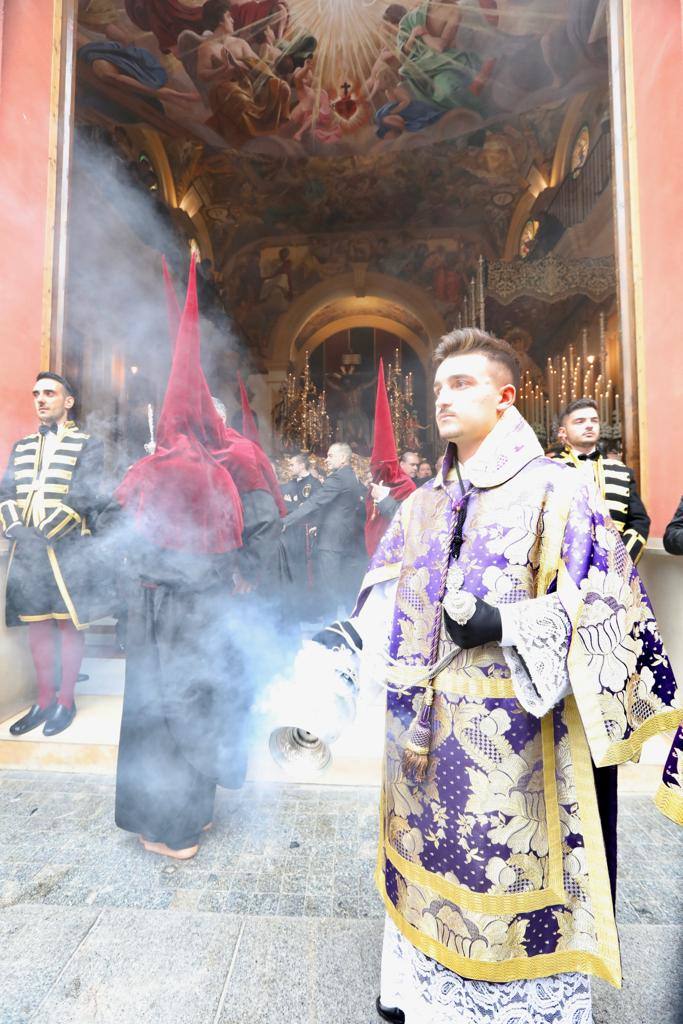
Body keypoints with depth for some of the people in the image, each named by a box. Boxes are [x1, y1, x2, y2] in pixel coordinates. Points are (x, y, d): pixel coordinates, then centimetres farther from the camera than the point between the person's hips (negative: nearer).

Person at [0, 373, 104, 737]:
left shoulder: (88, 445, -1)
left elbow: (85, 497, -12)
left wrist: (44, 534, -15)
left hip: (68, 551, -5)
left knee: (69, 626, 4)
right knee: (37, 625, 12)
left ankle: (66, 700, 19)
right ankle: (44, 699, 27)